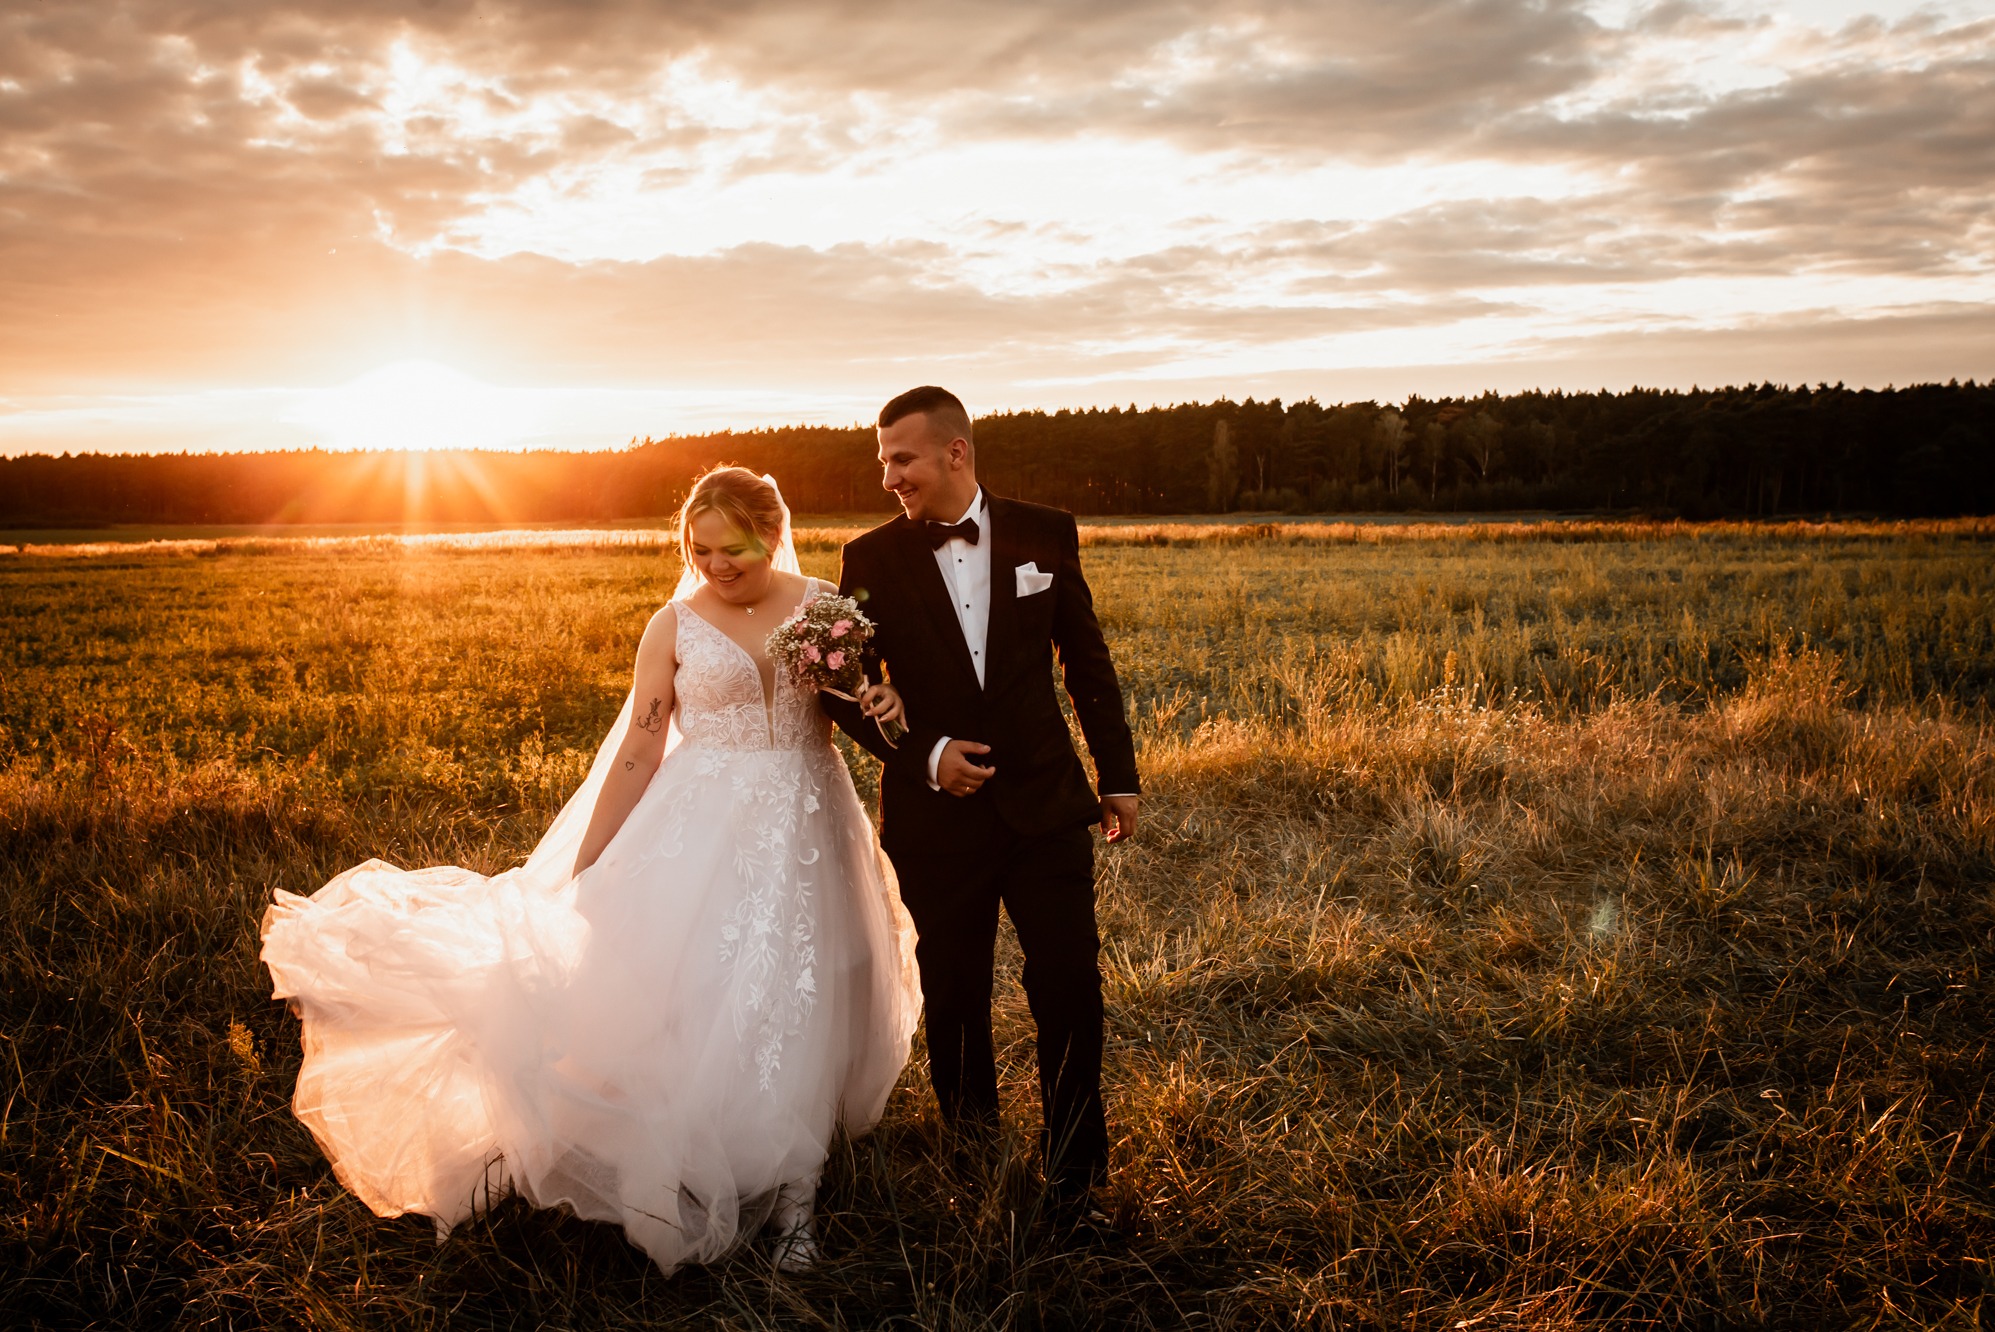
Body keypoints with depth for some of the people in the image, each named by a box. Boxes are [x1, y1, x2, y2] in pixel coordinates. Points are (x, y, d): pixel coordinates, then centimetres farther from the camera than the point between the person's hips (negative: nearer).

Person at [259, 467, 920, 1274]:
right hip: (705, 829, -1)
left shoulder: (823, 603, 2)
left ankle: (789, 1198, 20)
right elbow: (637, 752, -2)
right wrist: (585, 869, -3)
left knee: (799, 1012, 5)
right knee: (691, 1001, -5)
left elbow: (868, 695, 14)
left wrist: (885, 708, -11)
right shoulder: (674, 626, -3)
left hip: (806, 831, 2)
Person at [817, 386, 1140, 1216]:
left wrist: (1118, 774, 10)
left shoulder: (1045, 536, 0)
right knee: (954, 999, 12)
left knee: (1070, 989, 0)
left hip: (1046, 806, 0)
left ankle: (1074, 1177, 17)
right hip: (937, 819, 0)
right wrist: (924, 755, -12)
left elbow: (1088, 662, 8)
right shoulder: (873, 561, -3)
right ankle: (968, 1145, 36)